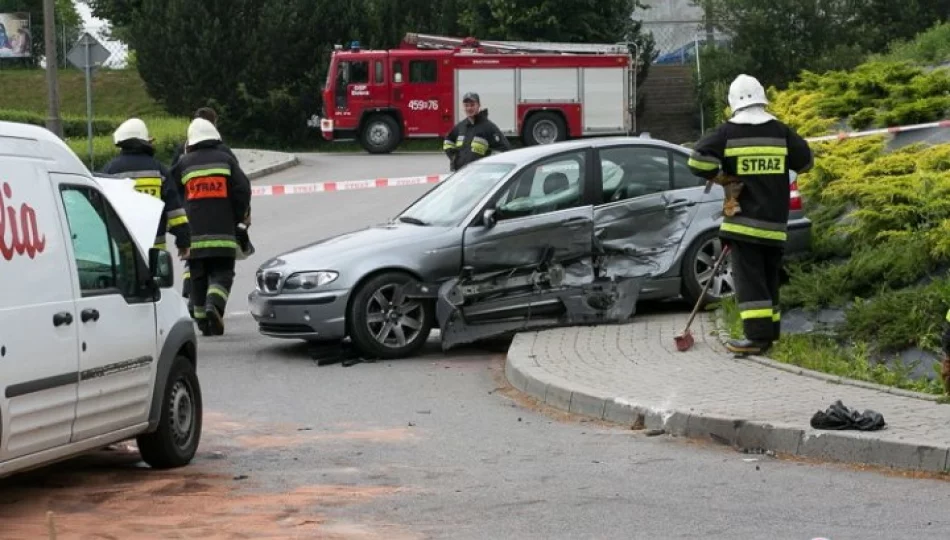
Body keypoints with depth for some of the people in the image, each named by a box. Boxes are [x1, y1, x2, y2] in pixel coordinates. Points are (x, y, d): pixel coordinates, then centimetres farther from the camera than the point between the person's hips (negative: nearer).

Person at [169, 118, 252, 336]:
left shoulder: (184, 163, 7)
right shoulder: (226, 159, 5)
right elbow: (242, 190, 0)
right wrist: (237, 218, 12)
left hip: (194, 234, 1)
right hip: (223, 234, -1)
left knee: (198, 277, 9)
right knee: (222, 274, 1)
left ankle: (202, 319, 9)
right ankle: (214, 304, -24)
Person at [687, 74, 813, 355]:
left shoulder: (728, 132, -6)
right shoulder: (780, 131, 4)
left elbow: (698, 160, -15)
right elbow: (805, 161, 14)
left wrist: (723, 178, 1)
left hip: (744, 218, -4)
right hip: (775, 221, 4)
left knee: (749, 279, -7)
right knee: (769, 277, 15)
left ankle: (758, 335, -15)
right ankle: (770, 331, 20)